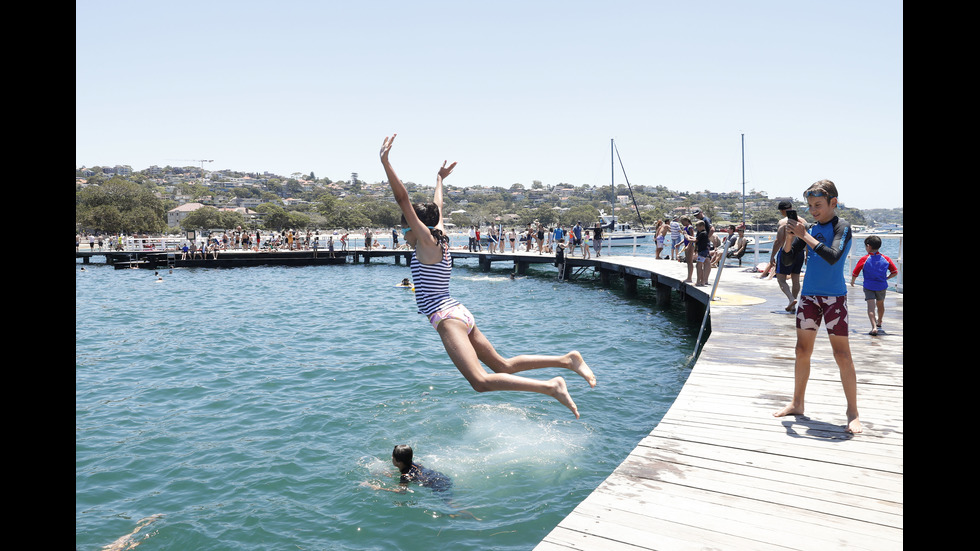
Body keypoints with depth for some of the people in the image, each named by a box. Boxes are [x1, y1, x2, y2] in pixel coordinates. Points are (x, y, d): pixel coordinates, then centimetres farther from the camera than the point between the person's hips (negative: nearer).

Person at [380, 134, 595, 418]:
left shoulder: (426, 241, -4)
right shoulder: (440, 239, 15)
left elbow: (403, 199, -12)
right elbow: (436, 208, 33)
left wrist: (385, 162, -15)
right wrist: (439, 179, 46)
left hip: (447, 318, -10)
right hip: (462, 315, 10)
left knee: (481, 381, -21)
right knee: (504, 366, 13)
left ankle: (551, 386, -25)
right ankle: (567, 360, 9)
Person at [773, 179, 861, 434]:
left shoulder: (842, 227, -7)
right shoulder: (811, 229, 8)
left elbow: (833, 257, -25)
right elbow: (787, 261, 7)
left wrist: (805, 235, -24)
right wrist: (790, 236, -8)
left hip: (834, 297, -5)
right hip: (809, 296, 5)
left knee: (842, 353, -3)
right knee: (802, 350, 8)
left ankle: (852, 412, 7)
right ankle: (797, 404, 19)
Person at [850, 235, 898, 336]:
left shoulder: (864, 259, -11)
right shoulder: (886, 259, -2)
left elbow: (854, 274, -8)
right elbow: (895, 272, 0)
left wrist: (852, 282, 11)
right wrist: (886, 278, 16)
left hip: (869, 286, -4)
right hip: (882, 286, 4)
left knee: (871, 306, -7)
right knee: (880, 304, 24)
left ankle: (874, 327, -25)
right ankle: (879, 323, 46)